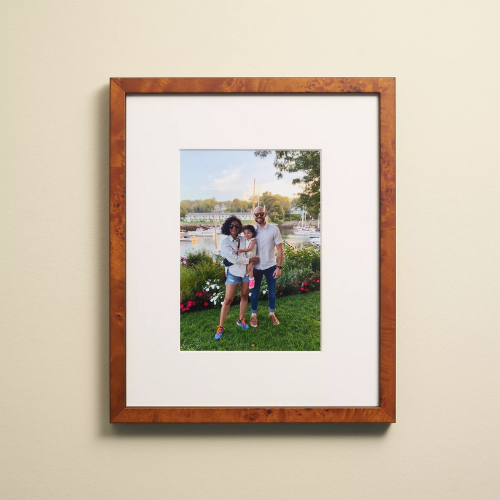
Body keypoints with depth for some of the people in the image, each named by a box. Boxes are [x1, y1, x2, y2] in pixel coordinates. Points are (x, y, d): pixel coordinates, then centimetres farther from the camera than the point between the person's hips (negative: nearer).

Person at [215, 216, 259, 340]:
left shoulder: (243, 239, 3)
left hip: (246, 270, 5)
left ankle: (241, 320, 29)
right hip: (233, 272, -4)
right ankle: (220, 327, 3)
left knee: (244, 296, 11)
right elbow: (234, 258, -17)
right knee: (228, 300, -5)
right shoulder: (225, 242, -9)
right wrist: (250, 260, -14)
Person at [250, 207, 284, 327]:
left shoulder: (274, 229, -9)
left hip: (270, 266, -1)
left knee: (272, 291, 11)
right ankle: (253, 314, 27)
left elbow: (280, 249, -8)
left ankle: (272, 313, 31)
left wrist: (279, 267, -12)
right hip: (256, 267, 1)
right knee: (255, 292, 11)